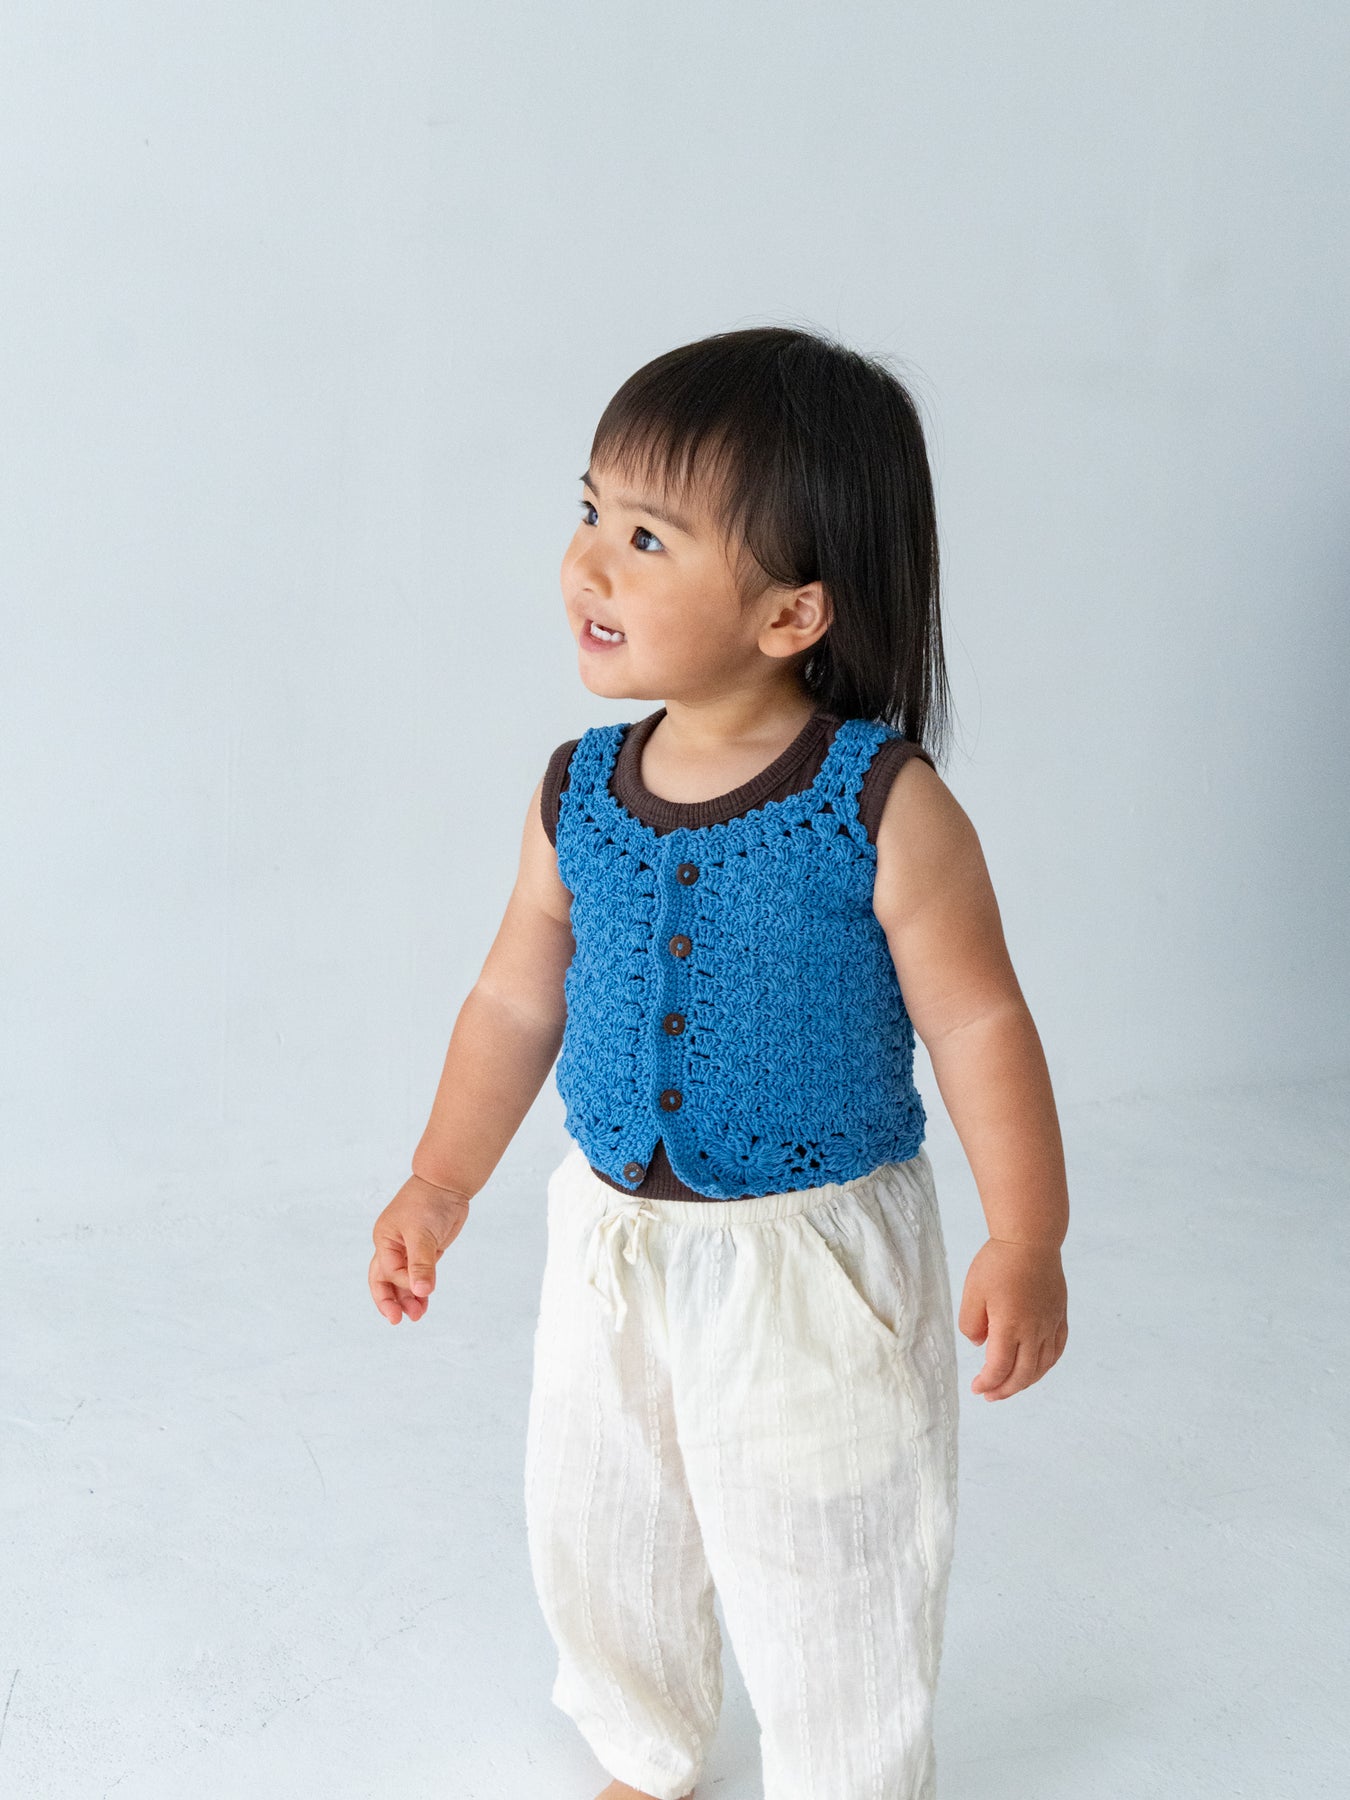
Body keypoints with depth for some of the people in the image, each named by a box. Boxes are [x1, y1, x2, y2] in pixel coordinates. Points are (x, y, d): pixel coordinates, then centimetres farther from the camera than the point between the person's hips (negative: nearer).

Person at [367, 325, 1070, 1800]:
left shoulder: (884, 806, -19)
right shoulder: (577, 795, -5)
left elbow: (976, 1022, -13)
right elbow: (518, 999, 6)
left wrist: (1027, 1242, -16)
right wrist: (439, 1184, 9)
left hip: (815, 1259, -5)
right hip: (609, 1241, 5)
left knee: (823, 1571, 11)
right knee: (595, 1538, 22)